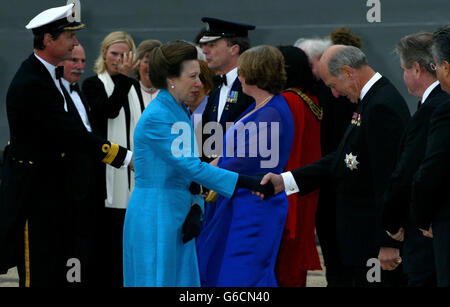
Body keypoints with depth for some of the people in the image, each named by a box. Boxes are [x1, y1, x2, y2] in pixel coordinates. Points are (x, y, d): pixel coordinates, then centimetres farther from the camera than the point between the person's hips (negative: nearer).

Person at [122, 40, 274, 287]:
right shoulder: (156, 117, -16)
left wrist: (195, 210, -1)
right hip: (155, 218, -9)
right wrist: (246, 182, -20)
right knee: (158, 280, -6)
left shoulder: (181, 112, 14)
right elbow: (190, 167, -20)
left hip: (178, 218, 9)